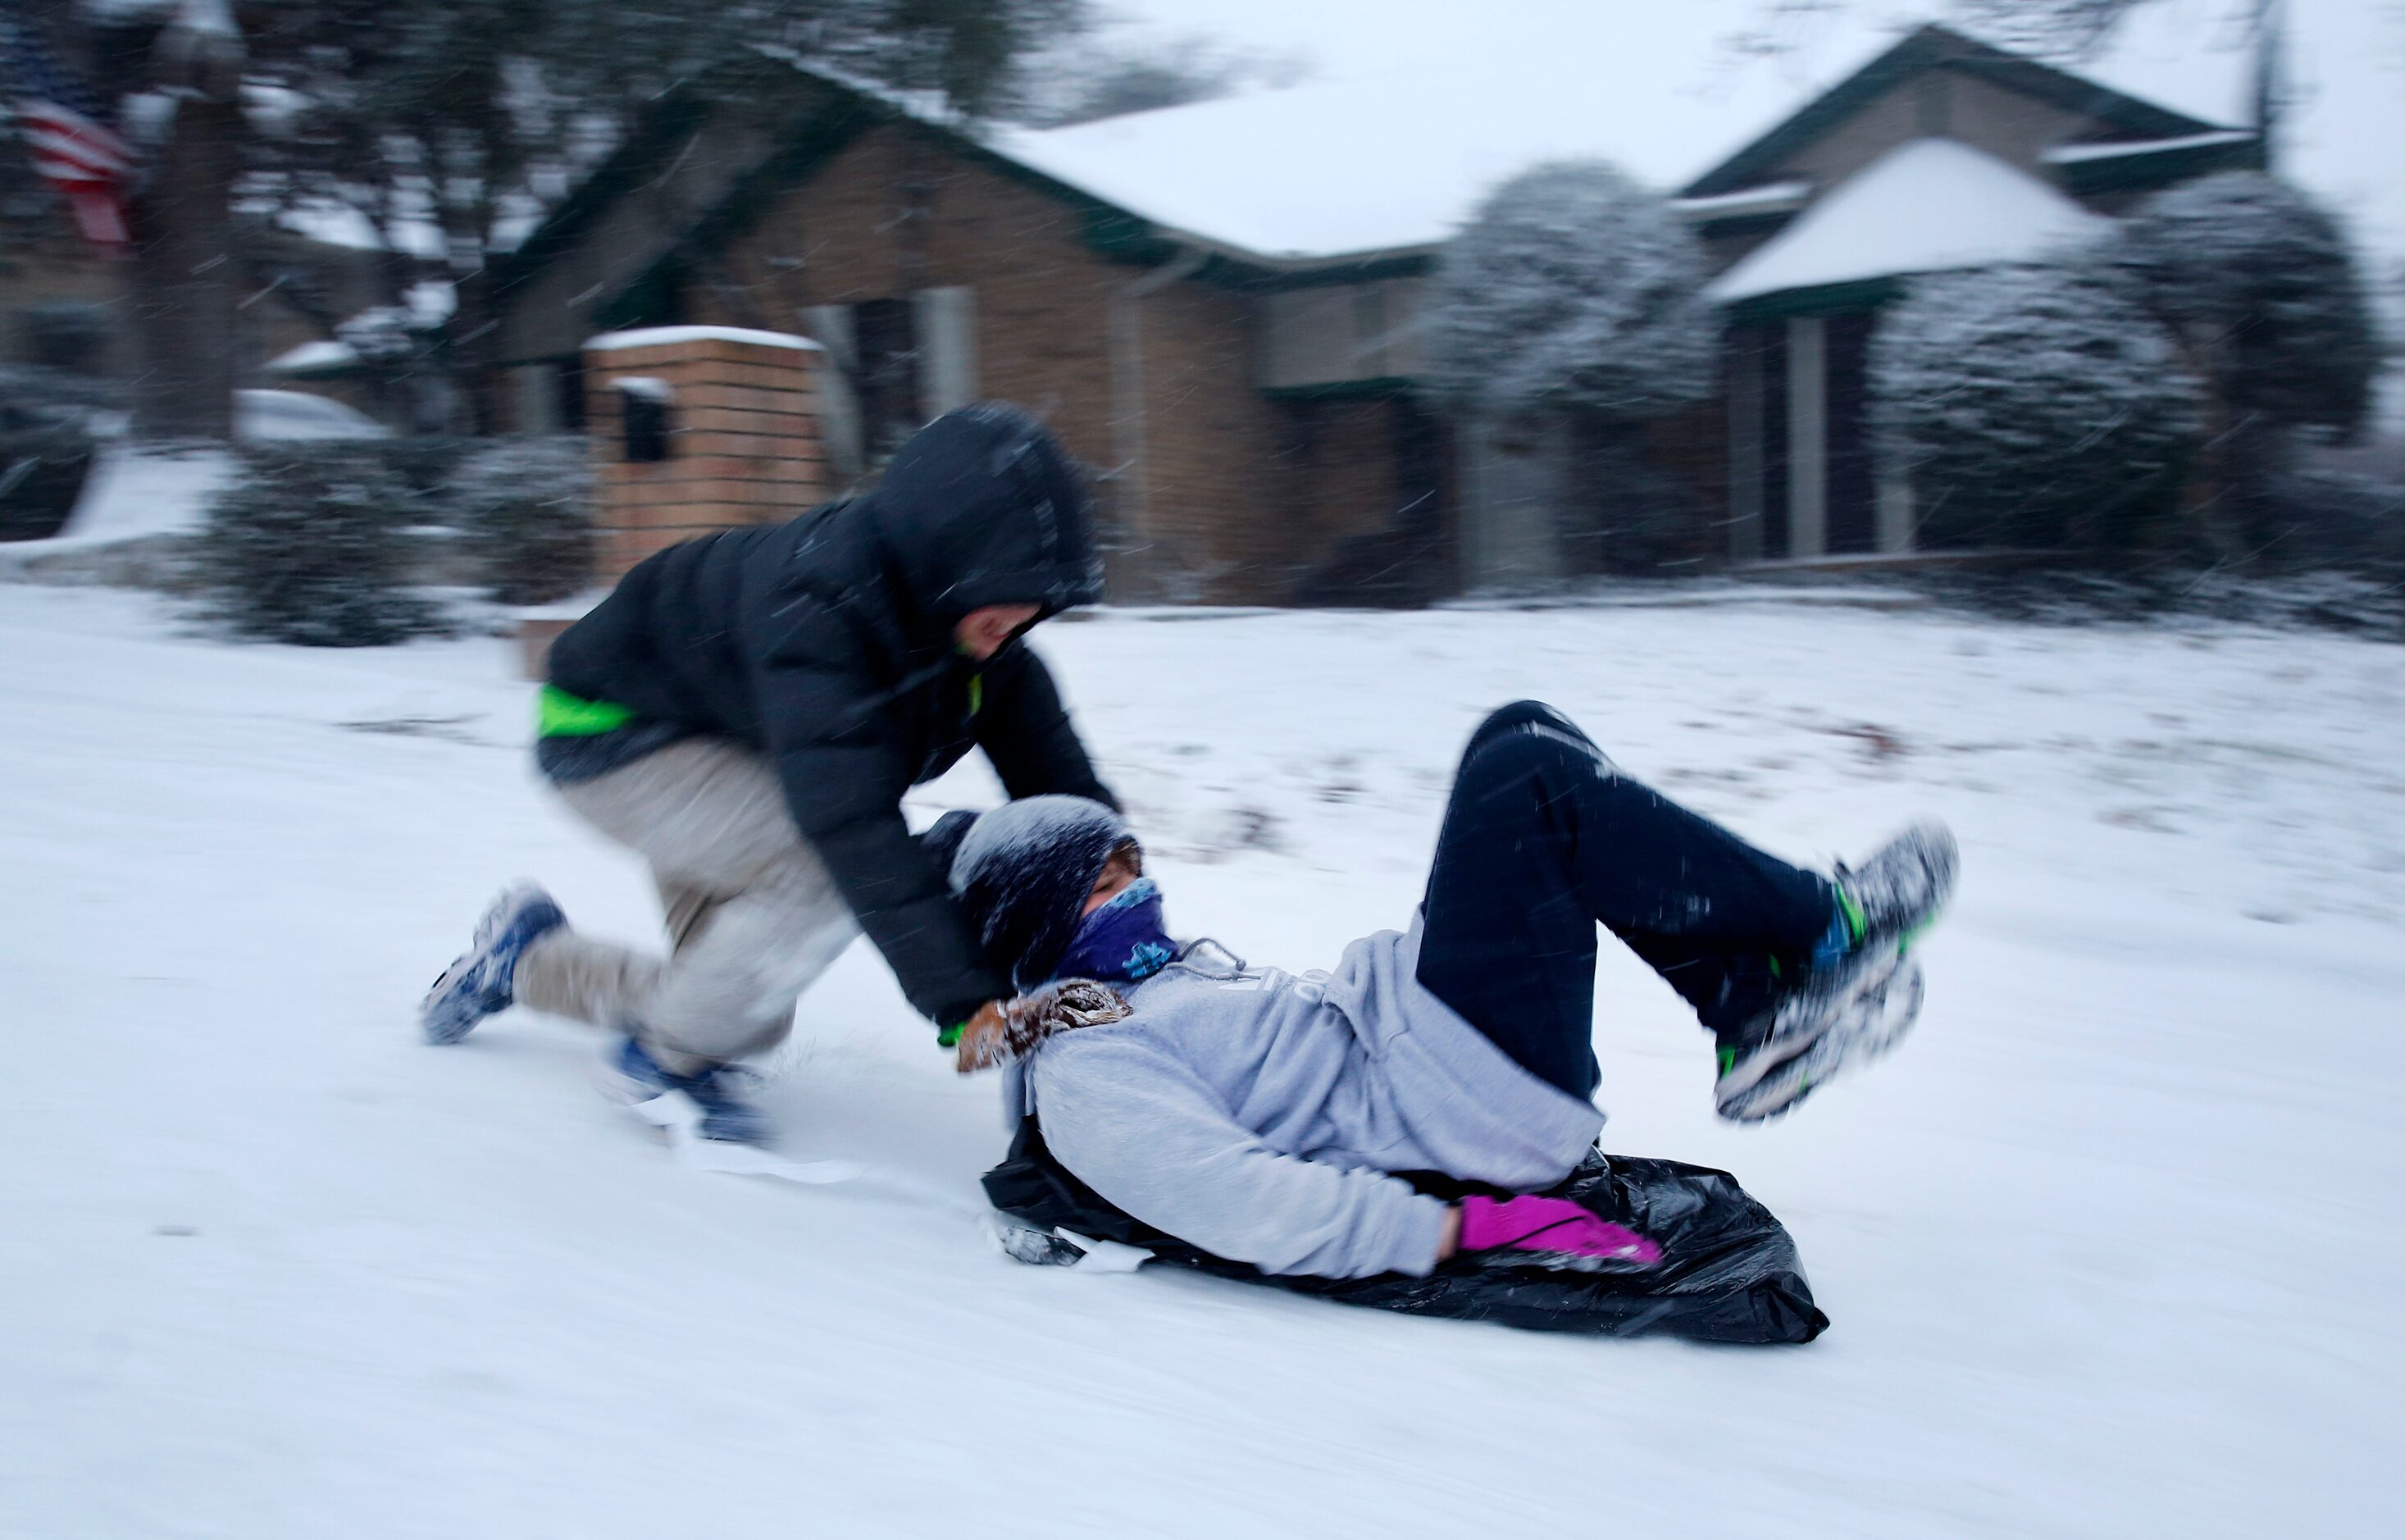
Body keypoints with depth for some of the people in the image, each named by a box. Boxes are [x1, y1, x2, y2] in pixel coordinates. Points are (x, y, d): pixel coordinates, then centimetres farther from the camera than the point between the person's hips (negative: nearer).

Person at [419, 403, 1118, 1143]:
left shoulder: (985, 633, -17)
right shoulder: (812, 607, -40)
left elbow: (1061, 780, -14)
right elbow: (854, 821, -50)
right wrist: (963, 998, -54)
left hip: (733, 761, 8)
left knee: (745, 1019, 8)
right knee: (827, 876, -32)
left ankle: (526, 957, 30)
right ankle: (667, 1057, -6)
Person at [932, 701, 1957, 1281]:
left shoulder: (1144, 978, 20)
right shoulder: (1079, 1078, -10)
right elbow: (1237, 1199, -22)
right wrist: (1463, 1228, -27)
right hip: (1469, 1108, -10)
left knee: (1522, 733, 1)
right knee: (1527, 780, -17)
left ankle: (1757, 1010, -2)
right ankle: (1824, 927, -3)